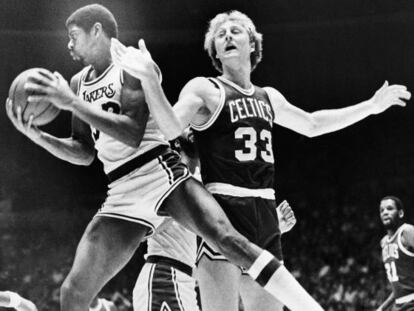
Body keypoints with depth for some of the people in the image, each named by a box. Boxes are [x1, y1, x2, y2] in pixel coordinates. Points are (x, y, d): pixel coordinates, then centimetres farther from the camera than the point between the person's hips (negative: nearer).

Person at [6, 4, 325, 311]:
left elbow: (133, 135, -16)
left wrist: (72, 103, -19)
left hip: (162, 173, -6)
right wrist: (38, 135, 6)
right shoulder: (79, 83, 17)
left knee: (227, 240, -27)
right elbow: (85, 153, 21)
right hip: (122, 196, 6)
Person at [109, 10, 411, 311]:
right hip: (223, 210, -7)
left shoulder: (269, 97, 17)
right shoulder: (205, 89, -2)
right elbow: (170, 128, -20)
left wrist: (372, 105, 32)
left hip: (265, 215, 7)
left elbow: (312, 125, 32)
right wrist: (149, 78, -36)